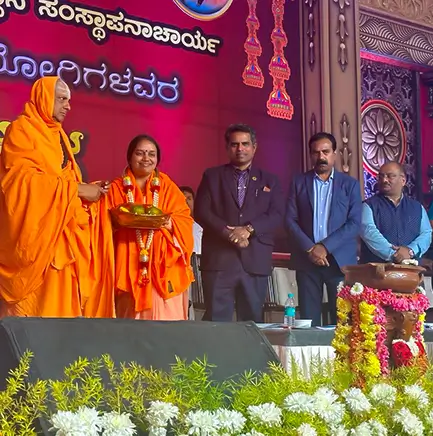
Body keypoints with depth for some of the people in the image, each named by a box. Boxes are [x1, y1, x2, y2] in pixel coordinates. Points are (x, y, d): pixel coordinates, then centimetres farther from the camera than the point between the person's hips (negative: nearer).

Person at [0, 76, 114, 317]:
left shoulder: (58, 135, 22)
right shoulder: (22, 130, -4)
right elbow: (23, 180, -17)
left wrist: (87, 189, 2)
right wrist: (77, 189, -16)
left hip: (63, 235, 8)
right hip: (37, 235, -8)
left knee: (60, 304, 2)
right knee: (37, 307, -12)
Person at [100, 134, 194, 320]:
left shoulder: (167, 186, 12)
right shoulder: (116, 188, 9)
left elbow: (185, 219, 6)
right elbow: (105, 224, 4)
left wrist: (169, 224, -13)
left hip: (164, 265, 1)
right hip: (130, 267, -1)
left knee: (166, 316, -6)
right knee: (131, 318, -3)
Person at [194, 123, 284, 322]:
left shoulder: (269, 180, 15)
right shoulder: (212, 176, 12)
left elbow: (277, 216, 4)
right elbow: (201, 211, 1)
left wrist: (248, 229, -13)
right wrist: (227, 232, -13)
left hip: (255, 260, 1)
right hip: (218, 259, -1)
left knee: (252, 321, 4)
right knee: (217, 320, -4)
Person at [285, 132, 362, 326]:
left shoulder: (350, 184, 5)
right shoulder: (299, 182, 8)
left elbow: (354, 223, -4)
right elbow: (290, 220, 2)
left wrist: (325, 246, -13)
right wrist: (309, 248, -11)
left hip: (340, 259, -1)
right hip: (307, 259, 1)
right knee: (308, 320, 1)